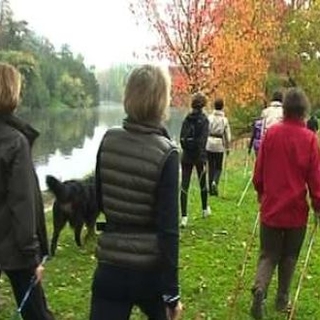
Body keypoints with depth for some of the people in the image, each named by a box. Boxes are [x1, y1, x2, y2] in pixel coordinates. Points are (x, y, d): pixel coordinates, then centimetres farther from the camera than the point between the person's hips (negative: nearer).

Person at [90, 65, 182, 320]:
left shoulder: (108, 141, -3)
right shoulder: (165, 153, -16)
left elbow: (100, 203, 8)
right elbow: (168, 228, -17)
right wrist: (172, 293, -12)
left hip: (110, 265, 3)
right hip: (150, 269, -3)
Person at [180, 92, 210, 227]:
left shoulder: (187, 118, 3)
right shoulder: (203, 119, -8)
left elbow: (182, 138, 2)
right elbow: (202, 140, -15)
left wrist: (186, 149, 13)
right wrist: (202, 160, -15)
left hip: (186, 156, 2)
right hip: (198, 155, -2)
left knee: (184, 186, -2)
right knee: (202, 182, 18)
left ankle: (184, 216, -9)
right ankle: (205, 209, 37)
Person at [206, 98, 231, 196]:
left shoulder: (210, 118, -2)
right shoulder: (225, 119, -1)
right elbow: (227, 135, 2)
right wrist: (228, 148, 11)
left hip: (209, 144, 1)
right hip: (219, 145, -1)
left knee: (211, 166, 10)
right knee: (218, 167, 10)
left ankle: (211, 188, 12)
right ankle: (215, 182, -17)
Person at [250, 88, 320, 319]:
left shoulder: (271, 134, -4)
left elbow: (259, 171, 3)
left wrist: (262, 193, 20)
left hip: (271, 207, 1)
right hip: (296, 209, -1)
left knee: (268, 254, 10)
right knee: (289, 256, 16)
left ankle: (260, 289, -15)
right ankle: (282, 299, 23)